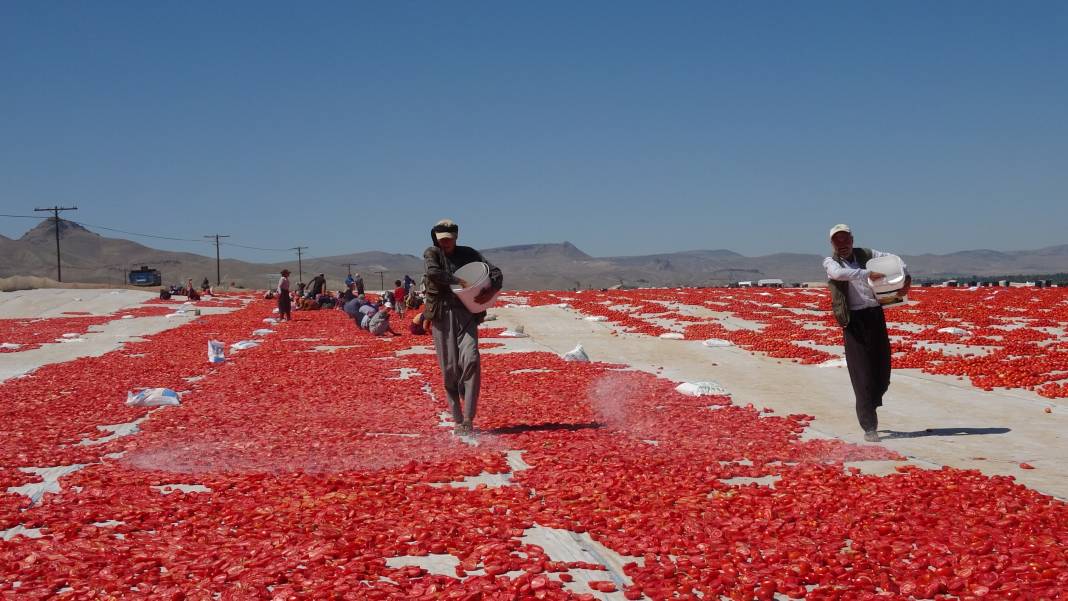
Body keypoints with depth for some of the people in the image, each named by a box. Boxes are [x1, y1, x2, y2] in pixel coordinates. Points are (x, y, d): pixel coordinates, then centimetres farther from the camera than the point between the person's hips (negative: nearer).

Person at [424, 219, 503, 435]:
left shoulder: (468, 254, 12)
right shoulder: (431, 253, 6)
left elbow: (495, 272, 9)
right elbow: (433, 273, -15)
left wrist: (491, 290, -11)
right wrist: (459, 281, -17)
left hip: (466, 313, 1)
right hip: (442, 315, -1)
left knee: (470, 360, -17)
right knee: (449, 369, -1)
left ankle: (468, 418, -16)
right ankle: (458, 421, 10)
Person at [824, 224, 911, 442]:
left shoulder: (866, 254, 15)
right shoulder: (830, 262, 5)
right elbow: (838, 273, -18)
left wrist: (906, 279, -3)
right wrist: (867, 274, -27)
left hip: (876, 316, 4)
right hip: (854, 320, -4)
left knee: (882, 368, 7)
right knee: (862, 374, -6)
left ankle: (869, 406, 34)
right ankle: (869, 427, -3)